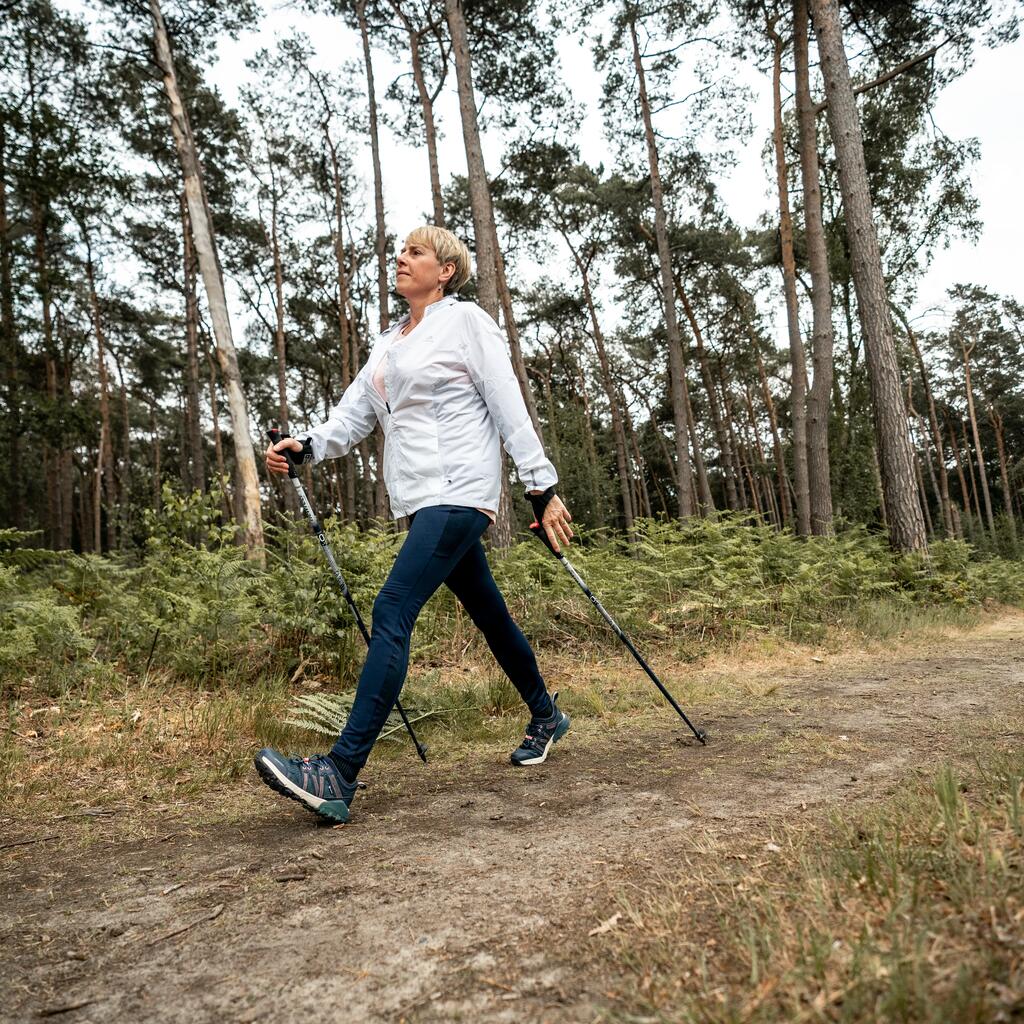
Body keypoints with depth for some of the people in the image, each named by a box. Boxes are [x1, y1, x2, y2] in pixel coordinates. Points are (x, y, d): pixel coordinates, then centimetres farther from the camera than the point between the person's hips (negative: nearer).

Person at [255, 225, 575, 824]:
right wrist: (305, 448, -3)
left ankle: (339, 776, -21)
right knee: (489, 614, 16)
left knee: (392, 611, -19)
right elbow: (353, 416, 15)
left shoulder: (465, 321, -1)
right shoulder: (388, 345, 21)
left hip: (460, 493, -8)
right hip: (422, 500, 8)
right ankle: (547, 718, 35)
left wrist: (544, 489, -11)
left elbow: (510, 408, -7)